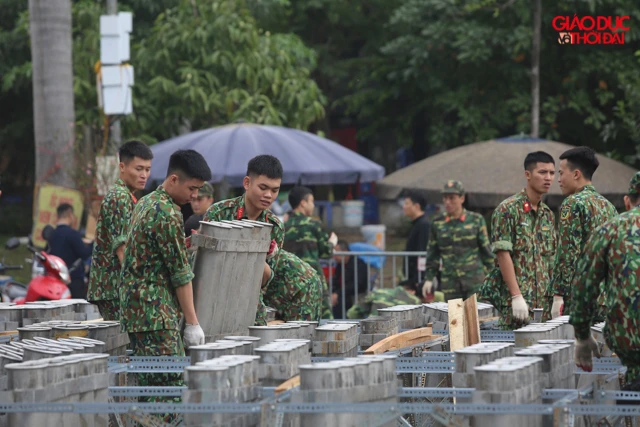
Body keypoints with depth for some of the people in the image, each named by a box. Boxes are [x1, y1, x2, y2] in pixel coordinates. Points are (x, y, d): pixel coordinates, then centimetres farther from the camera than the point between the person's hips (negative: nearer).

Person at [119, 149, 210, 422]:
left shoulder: (146, 203, 15)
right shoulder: (168, 214, -16)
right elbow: (180, 273, -13)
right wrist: (192, 322, -9)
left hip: (134, 305, 10)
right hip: (155, 312, -10)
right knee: (169, 385, -11)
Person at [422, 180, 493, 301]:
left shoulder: (476, 220, 3)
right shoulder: (437, 223, 8)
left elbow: (486, 250, 7)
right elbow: (432, 254, 14)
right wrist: (429, 279, 10)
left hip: (475, 282, -2)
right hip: (449, 283, 2)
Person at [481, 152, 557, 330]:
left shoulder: (547, 214, 15)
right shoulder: (508, 209, -8)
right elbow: (503, 254, -14)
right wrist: (517, 296, -19)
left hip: (543, 302, 7)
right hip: (514, 302, -7)